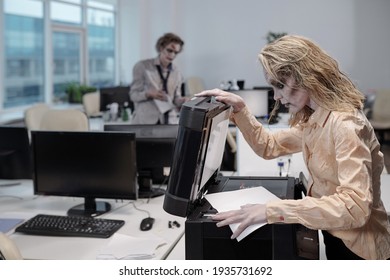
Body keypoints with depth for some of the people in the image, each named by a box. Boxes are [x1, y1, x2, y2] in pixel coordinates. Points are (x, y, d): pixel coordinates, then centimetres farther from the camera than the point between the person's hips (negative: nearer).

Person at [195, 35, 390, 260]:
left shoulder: (345, 124, -27)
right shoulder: (312, 119, 1)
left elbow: (355, 207, -38)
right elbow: (269, 146, 15)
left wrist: (272, 211, -42)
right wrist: (240, 110, -1)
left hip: (356, 247, -8)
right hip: (334, 235, 8)